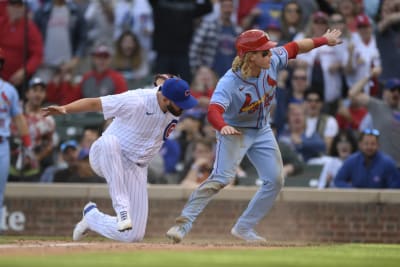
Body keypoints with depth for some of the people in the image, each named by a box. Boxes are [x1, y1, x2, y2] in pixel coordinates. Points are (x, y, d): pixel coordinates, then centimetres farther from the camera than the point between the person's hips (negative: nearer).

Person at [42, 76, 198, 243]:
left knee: (133, 236, -5)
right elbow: (94, 103, -24)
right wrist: (64, 109, -37)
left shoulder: (176, 108, -7)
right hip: (104, 157, -5)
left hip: (136, 169, 5)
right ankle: (121, 208, -38)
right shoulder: (136, 102, -24)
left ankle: (91, 216, 24)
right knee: (109, 141, -44)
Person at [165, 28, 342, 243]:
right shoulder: (229, 82, -35)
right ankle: (183, 223, -21)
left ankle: (244, 228, 14)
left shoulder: (272, 61, -18)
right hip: (234, 131, -7)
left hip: (261, 130, 7)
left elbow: (293, 48, 1)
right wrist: (223, 127, -70)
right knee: (221, 178, -24)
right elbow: (213, 111, -49)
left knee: (275, 181, 4)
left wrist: (323, 40, 10)